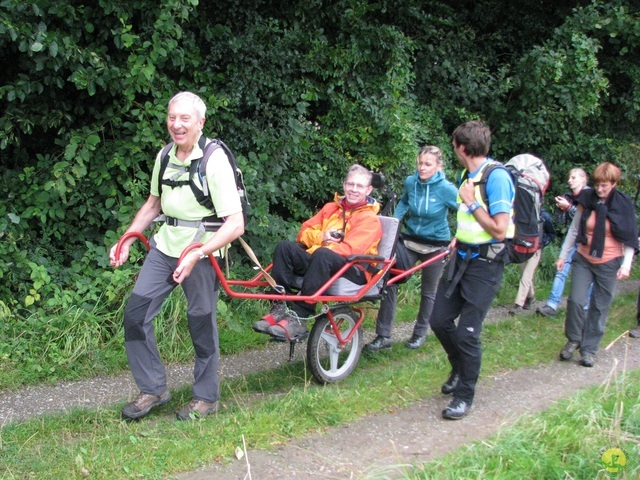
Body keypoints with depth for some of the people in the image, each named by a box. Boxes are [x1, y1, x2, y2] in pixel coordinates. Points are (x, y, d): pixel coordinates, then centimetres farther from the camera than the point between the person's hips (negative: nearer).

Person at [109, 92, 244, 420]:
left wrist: (196, 255, -33)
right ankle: (153, 389, 15)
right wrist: (126, 242, 11)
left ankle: (206, 398, 21)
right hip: (165, 246, 6)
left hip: (202, 251, -6)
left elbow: (235, 224, -23)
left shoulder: (215, 161, -18)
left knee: (201, 323, 3)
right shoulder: (165, 156, 3)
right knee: (135, 312, 0)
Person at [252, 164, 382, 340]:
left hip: (353, 271, -6)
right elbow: (304, 232, 13)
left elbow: (350, 249, -16)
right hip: (317, 261, 6)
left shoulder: (370, 219, 0)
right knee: (284, 246, -18)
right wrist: (320, 237, -8)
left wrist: (321, 247, -21)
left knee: (322, 255, -37)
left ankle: (298, 319, -40)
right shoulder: (331, 208, 19)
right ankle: (279, 308, -26)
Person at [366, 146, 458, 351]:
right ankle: (383, 335, -4)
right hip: (410, 240, 3)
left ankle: (420, 333, 31)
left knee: (429, 291, 11)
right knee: (389, 280, -10)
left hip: (435, 246, -3)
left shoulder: (445, 188, -18)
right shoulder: (411, 182, -5)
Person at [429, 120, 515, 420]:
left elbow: (499, 230, -22)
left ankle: (464, 395, 10)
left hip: (485, 263, -8)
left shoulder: (496, 177, -18)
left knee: (467, 332, -6)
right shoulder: (468, 175, 8)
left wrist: (472, 203, -17)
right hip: (462, 257, 8)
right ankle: (460, 368, 35)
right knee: (439, 320, 10)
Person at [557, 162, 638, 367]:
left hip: (609, 263, -1)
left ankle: (589, 349, 14)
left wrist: (626, 265, -11)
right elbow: (574, 230, 8)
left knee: (599, 308, 4)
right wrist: (563, 255, 8)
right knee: (576, 300, -9)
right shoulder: (586, 201, -1)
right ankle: (573, 340, 13)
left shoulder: (623, 205, -6)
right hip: (583, 259, 1)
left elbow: (630, 239, -2)